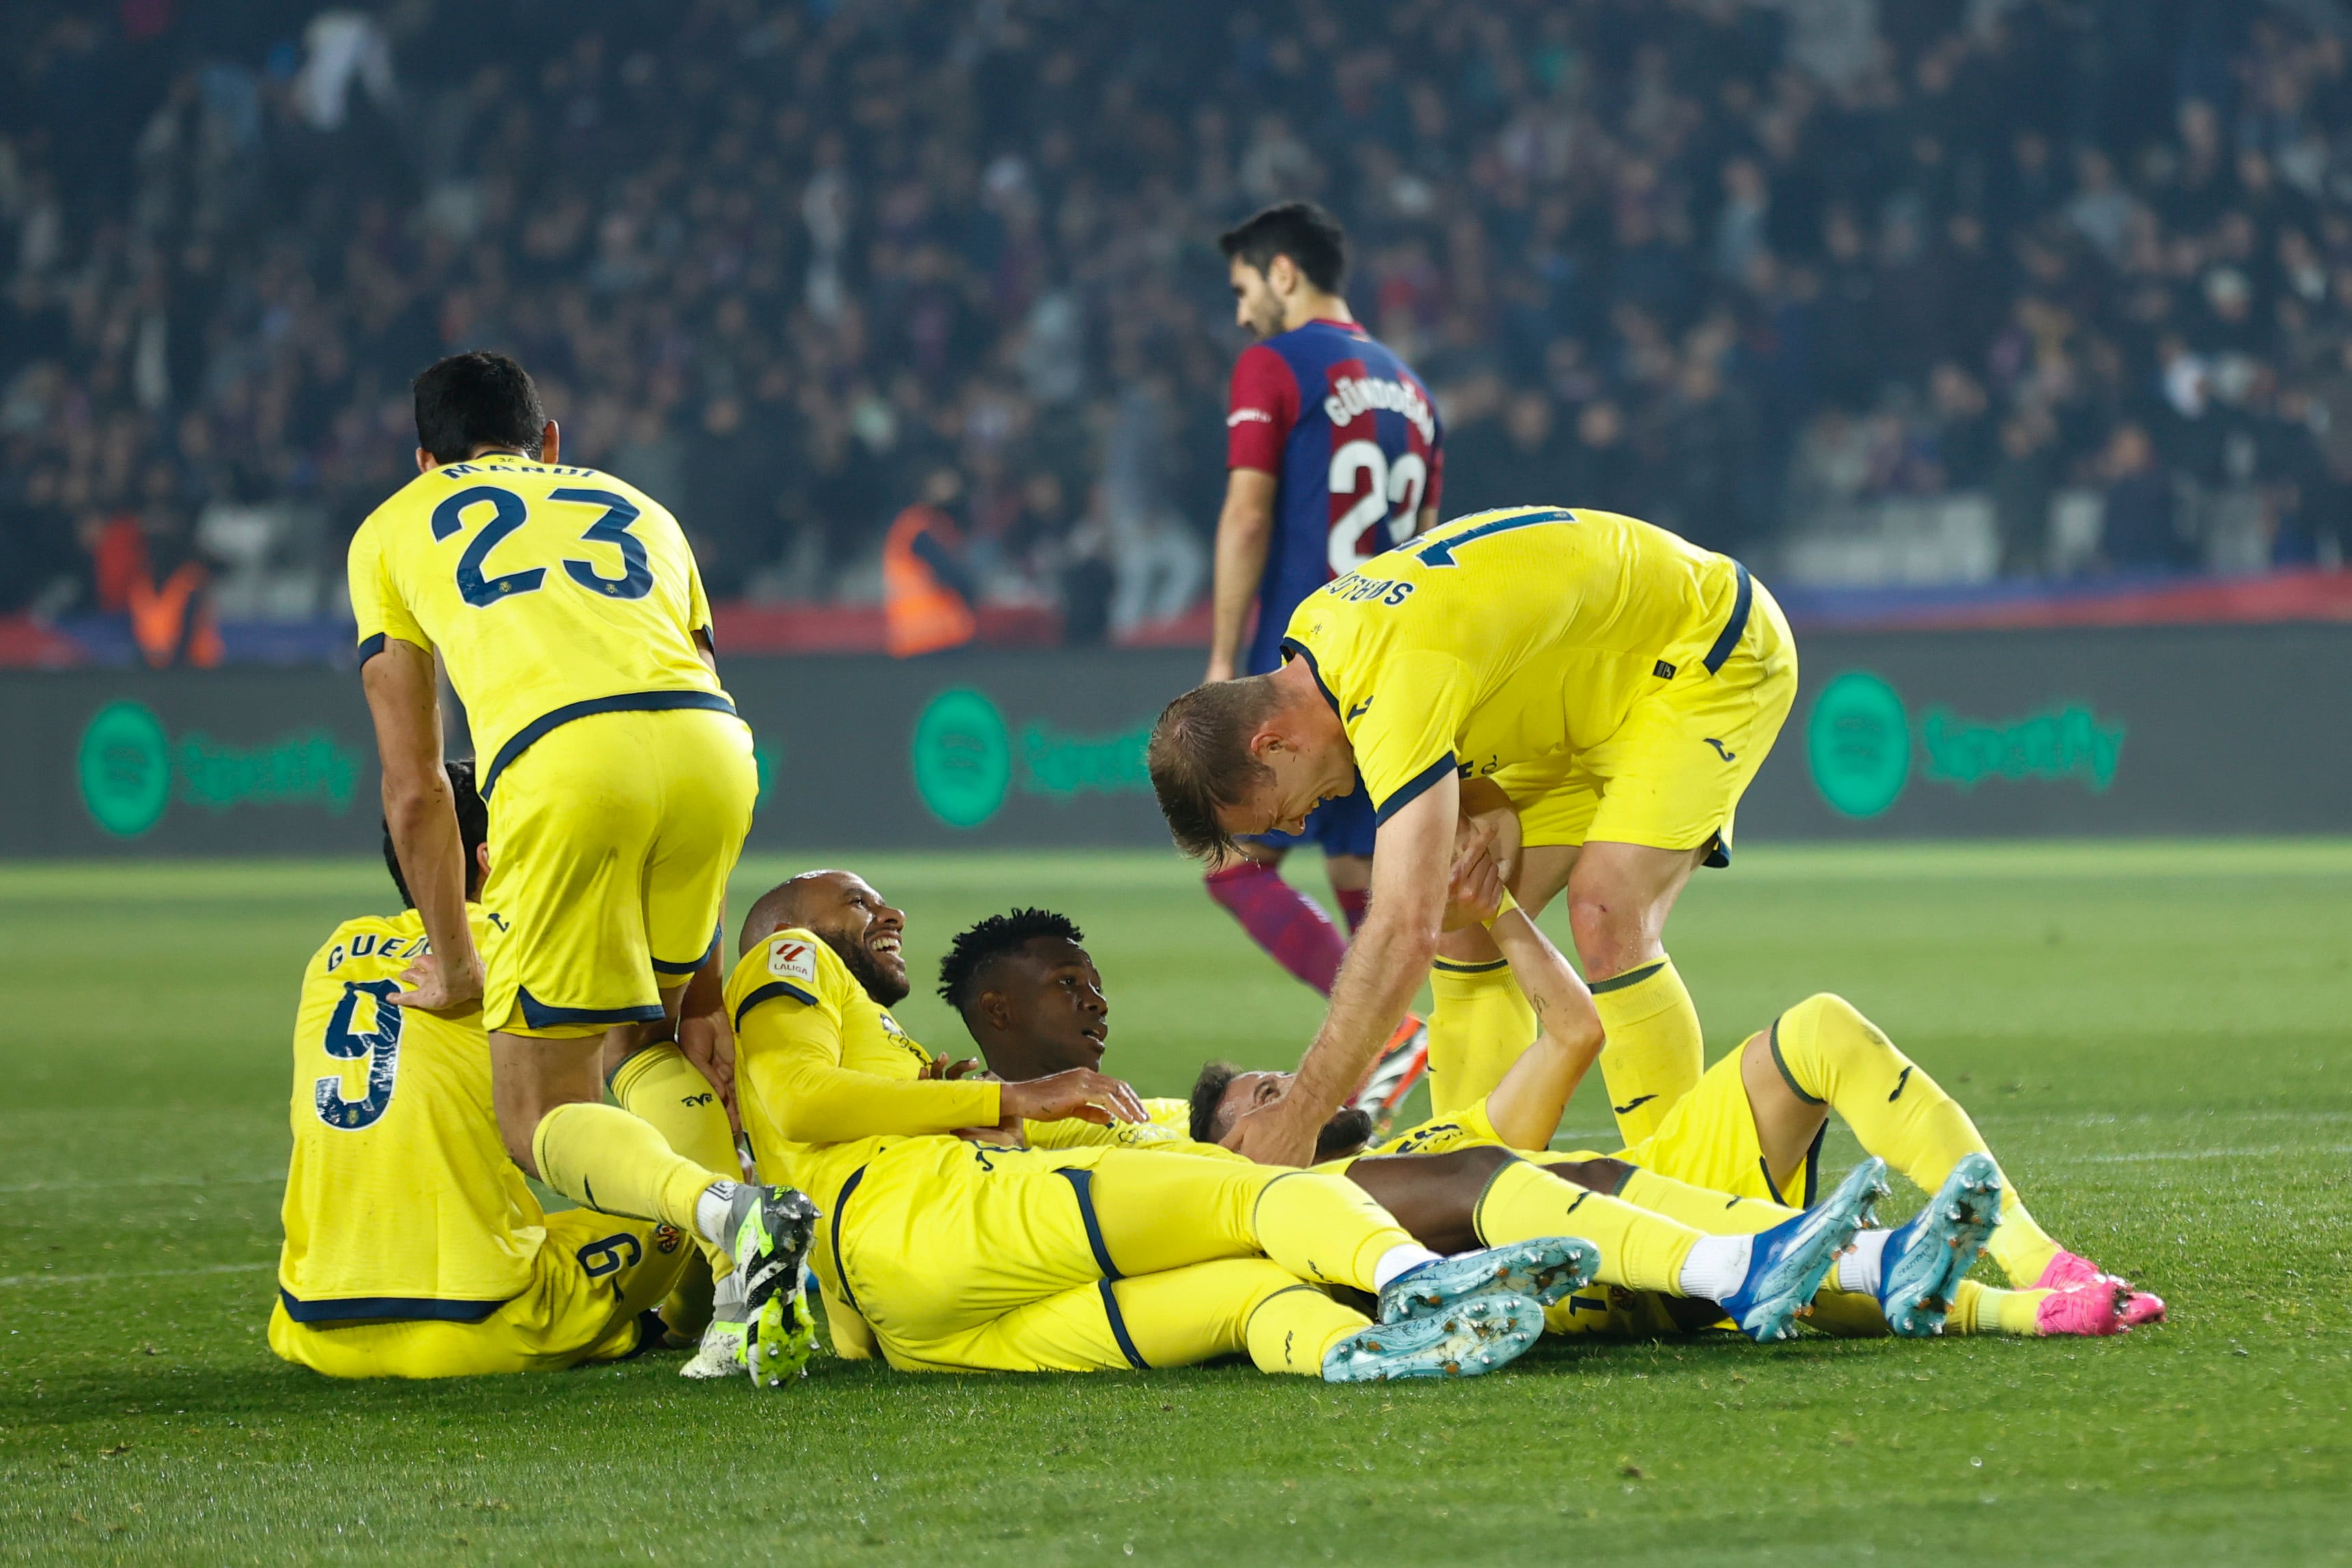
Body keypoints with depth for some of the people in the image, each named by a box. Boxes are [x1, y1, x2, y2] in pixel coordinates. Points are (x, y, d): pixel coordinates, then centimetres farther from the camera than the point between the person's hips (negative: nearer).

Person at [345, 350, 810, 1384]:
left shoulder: (391, 531, 28)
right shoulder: (639, 510, 36)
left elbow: (414, 787, 23)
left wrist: (459, 969, 30)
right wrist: (690, 971, 40)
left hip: (564, 764, -4)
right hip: (714, 747, 4)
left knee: (543, 1121, 6)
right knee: (647, 1034, 28)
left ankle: (725, 1211, -24)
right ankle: (747, 1289, 7)